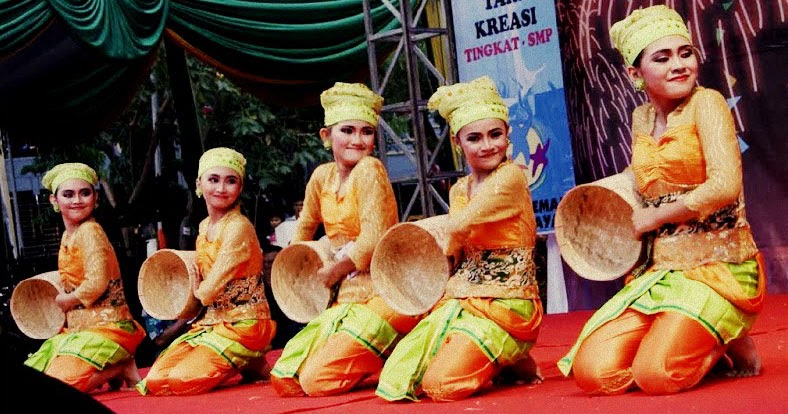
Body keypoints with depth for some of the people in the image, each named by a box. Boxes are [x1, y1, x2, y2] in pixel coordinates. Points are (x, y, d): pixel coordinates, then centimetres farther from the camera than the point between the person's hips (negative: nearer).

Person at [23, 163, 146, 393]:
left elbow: (96, 284, -21)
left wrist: (62, 301, -6)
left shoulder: (90, 231, -14)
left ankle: (120, 369, -5)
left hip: (105, 327, -10)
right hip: (75, 329, 10)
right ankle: (109, 369, 9)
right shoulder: (68, 236, 14)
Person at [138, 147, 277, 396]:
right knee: (154, 379, -4)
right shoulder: (204, 227, 10)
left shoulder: (238, 228, -17)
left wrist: (197, 289, 3)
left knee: (180, 380, -23)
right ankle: (240, 362, 9)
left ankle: (249, 365, 0)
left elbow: (207, 292, -19)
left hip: (242, 324, -8)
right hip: (211, 321, 8)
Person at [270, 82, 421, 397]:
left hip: (382, 295, -8)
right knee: (284, 379, 2)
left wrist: (332, 271, -8)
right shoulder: (322, 176, 7)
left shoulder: (369, 170, -13)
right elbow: (306, 225, 26)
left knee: (316, 380, -17)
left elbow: (373, 239, -20)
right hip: (348, 298, 8)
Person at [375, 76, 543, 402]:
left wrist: (446, 240, 4)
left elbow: (459, 226, -15)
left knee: (441, 384, -25)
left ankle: (513, 363, 4)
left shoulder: (511, 177, -10)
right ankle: (493, 361, 11)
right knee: (395, 382, -8)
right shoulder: (458, 191, 14)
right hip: (459, 298, 7)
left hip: (504, 302, -7)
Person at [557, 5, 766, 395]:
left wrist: (653, 217, -11)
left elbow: (726, 185, -22)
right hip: (659, 271, 7)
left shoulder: (706, 103, -9)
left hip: (717, 268, -6)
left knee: (656, 375, -27)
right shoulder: (641, 118, 11)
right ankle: (700, 346, 13)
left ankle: (727, 343, 5)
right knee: (593, 373, -11)